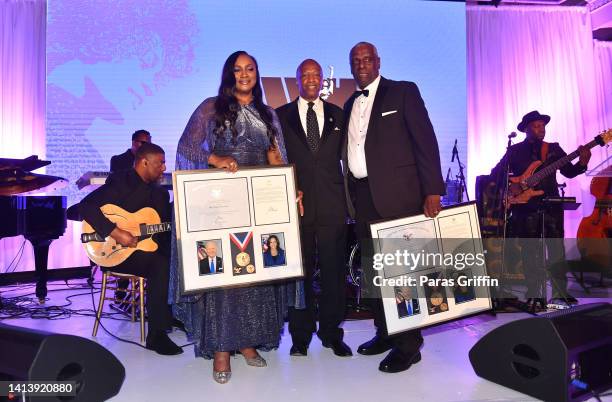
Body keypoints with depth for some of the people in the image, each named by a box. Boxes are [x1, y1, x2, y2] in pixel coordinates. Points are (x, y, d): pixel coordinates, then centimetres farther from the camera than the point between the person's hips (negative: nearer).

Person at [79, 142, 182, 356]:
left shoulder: (160, 193, 14)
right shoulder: (120, 182, -9)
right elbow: (86, 205, -21)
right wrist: (115, 232, -28)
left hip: (150, 249, 7)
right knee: (161, 265, -32)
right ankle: (156, 335, -23)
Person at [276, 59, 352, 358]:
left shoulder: (337, 115, 13)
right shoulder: (281, 115, 8)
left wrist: (347, 197, 1)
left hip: (332, 205, 2)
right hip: (295, 204, -1)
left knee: (333, 271, 6)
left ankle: (331, 333, 21)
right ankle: (301, 335, 19)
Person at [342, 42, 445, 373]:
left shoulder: (404, 92, 1)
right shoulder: (350, 104, 18)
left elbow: (426, 141, -6)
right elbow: (350, 150, 15)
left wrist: (433, 190, -15)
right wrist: (351, 195, 6)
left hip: (398, 195, -6)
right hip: (361, 197, 6)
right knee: (372, 269, 11)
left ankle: (408, 344, 10)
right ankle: (385, 333, 26)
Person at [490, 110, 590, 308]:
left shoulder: (554, 148, 13)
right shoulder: (515, 151, 6)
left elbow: (568, 172, 5)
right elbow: (497, 173, 4)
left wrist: (582, 163, -14)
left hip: (551, 206, 3)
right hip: (525, 208, -2)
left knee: (557, 249, 4)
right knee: (531, 252, 1)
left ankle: (560, 291, 15)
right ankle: (535, 294, 8)